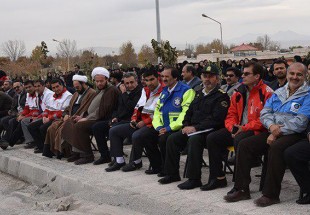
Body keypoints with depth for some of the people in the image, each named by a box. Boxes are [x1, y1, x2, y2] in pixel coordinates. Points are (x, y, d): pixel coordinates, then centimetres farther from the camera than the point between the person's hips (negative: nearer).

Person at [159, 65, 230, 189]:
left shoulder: (221, 96, -7)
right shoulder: (199, 93, 19)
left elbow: (215, 119, -18)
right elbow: (189, 112, 22)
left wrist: (196, 128, -21)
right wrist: (186, 126, 2)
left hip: (209, 130, -8)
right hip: (192, 129, 8)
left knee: (194, 140, -34)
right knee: (172, 139, -7)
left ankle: (194, 179, -28)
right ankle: (172, 173, 4)